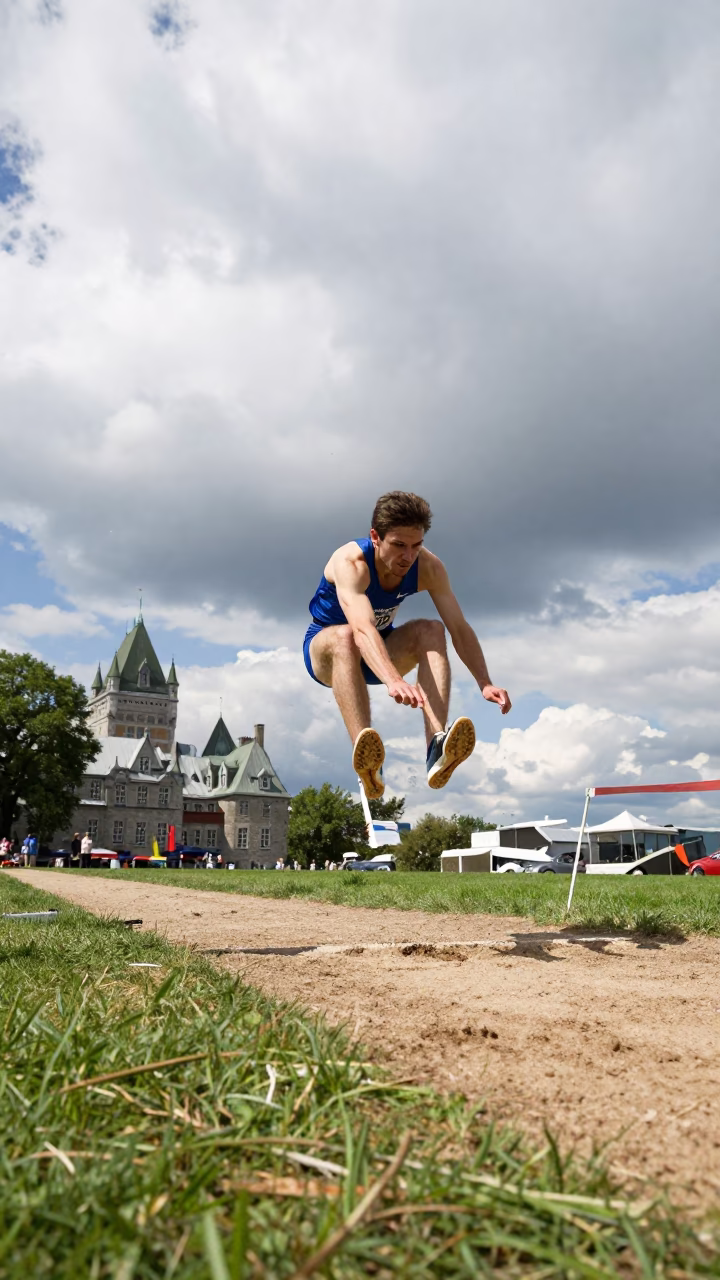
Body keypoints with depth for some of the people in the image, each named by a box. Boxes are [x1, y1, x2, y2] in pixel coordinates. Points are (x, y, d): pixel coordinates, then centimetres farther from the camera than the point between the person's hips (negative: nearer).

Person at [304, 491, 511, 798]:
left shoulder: (429, 567, -17)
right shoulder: (350, 563, -32)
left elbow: (459, 628, -19)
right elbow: (362, 629, -49)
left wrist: (485, 684, -34)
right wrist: (394, 681, -65)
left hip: (379, 652, 4)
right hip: (324, 650, -4)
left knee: (431, 629, -27)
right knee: (345, 636, -40)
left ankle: (437, 748, -43)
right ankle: (367, 767, -54)